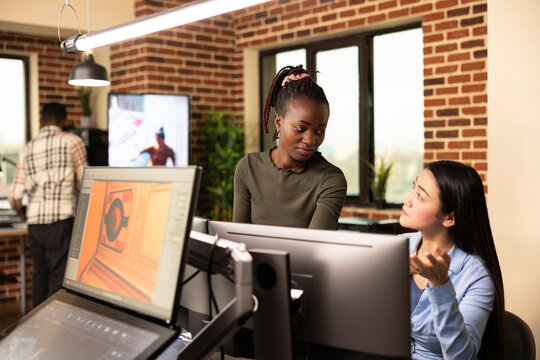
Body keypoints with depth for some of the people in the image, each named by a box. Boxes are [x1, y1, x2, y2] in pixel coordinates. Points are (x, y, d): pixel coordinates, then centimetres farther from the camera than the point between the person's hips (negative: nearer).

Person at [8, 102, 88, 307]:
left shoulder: (27, 150, 14)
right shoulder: (72, 142, 2)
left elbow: (15, 196, 11)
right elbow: (84, 183, 3)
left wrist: (19, 209, 33)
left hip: (34, 221, 5)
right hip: (61, 219, -5)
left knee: (40, 273, 15)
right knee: (59, 277, -3)